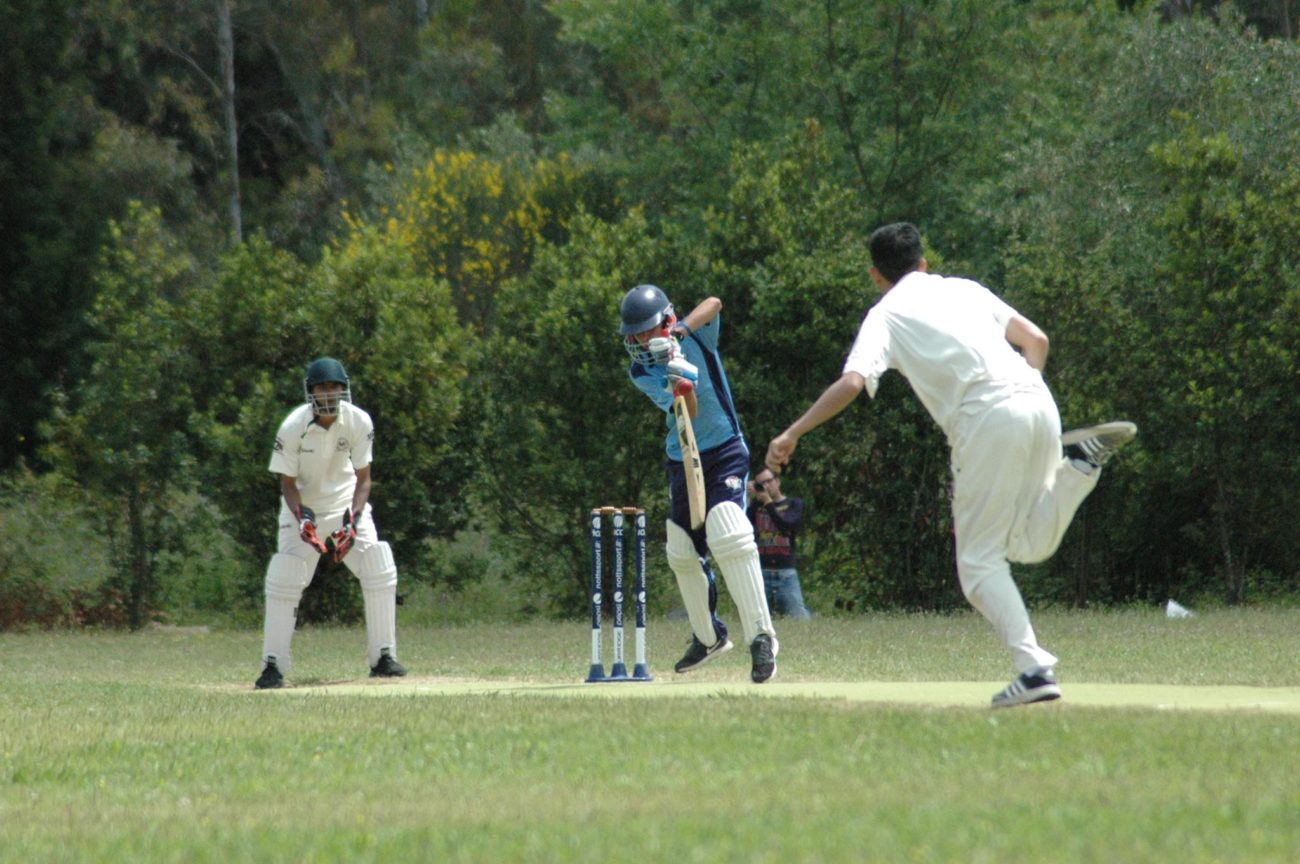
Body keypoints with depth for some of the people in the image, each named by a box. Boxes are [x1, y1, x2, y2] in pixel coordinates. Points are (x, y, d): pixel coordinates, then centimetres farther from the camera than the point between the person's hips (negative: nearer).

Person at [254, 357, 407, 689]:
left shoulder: (359, 422, -17)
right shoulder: (293, 427, -21)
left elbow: (363, 478, -10)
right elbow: (287, 481, -13)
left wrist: (354, 518, -25)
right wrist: (301, 516, -31)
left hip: (346, 501, 2)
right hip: (303, 505, -2)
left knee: (379, 571, -10)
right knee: (284, 579, -14)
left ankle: (382, 658, 1)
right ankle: (273, 666, -7)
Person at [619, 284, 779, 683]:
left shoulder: (695, 336, -8)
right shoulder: (641, 375, -4)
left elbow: (713, 303, -29)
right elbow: (688, 415, -18)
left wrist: (683, 330, -41)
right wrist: (682, 388, -39)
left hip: (724, 454, -5)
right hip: (682, 462, 5)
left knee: (728, 536, -25)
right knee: (683, 553, 11)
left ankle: (761, 636, -27)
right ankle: (708, 636, 33)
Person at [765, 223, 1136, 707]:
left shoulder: (886, 315, 9)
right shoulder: (965, 289, 25)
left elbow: (852, 382, -6)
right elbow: (1036, 340, 18)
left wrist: (793, 434, -1)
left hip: (988, 418, -5)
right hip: (1038, 401, 5)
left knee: (979, 559, 2)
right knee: (1031, 544, 19)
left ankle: (1034, 668, -14)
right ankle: (1080, 463, -4)